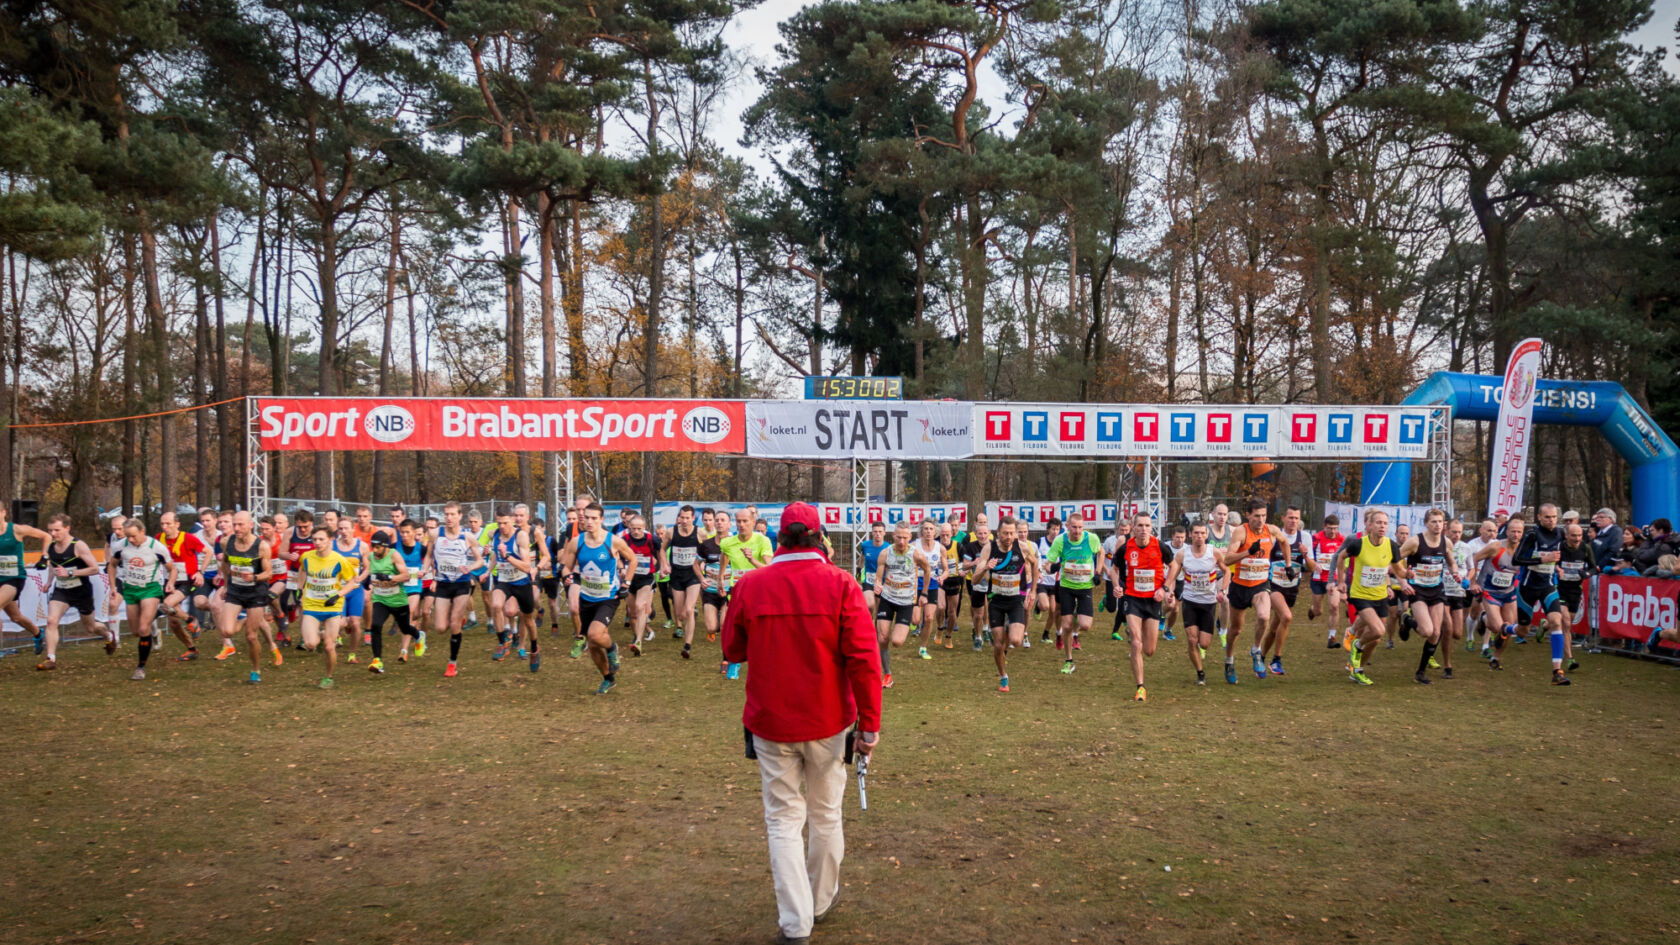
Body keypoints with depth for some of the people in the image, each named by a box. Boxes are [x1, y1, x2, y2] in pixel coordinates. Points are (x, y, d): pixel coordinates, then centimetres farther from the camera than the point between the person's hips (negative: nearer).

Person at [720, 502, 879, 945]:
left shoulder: (749, 585, -7)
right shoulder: (840, 584, -11)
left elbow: (733, 649, 5)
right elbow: (863, 657, -15)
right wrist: (870, 722, -10)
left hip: (770, 723, 0)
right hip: (828, 721, 0)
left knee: (784, 819, 9)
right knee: (825, 815, 18)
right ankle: (821, 900, 35)